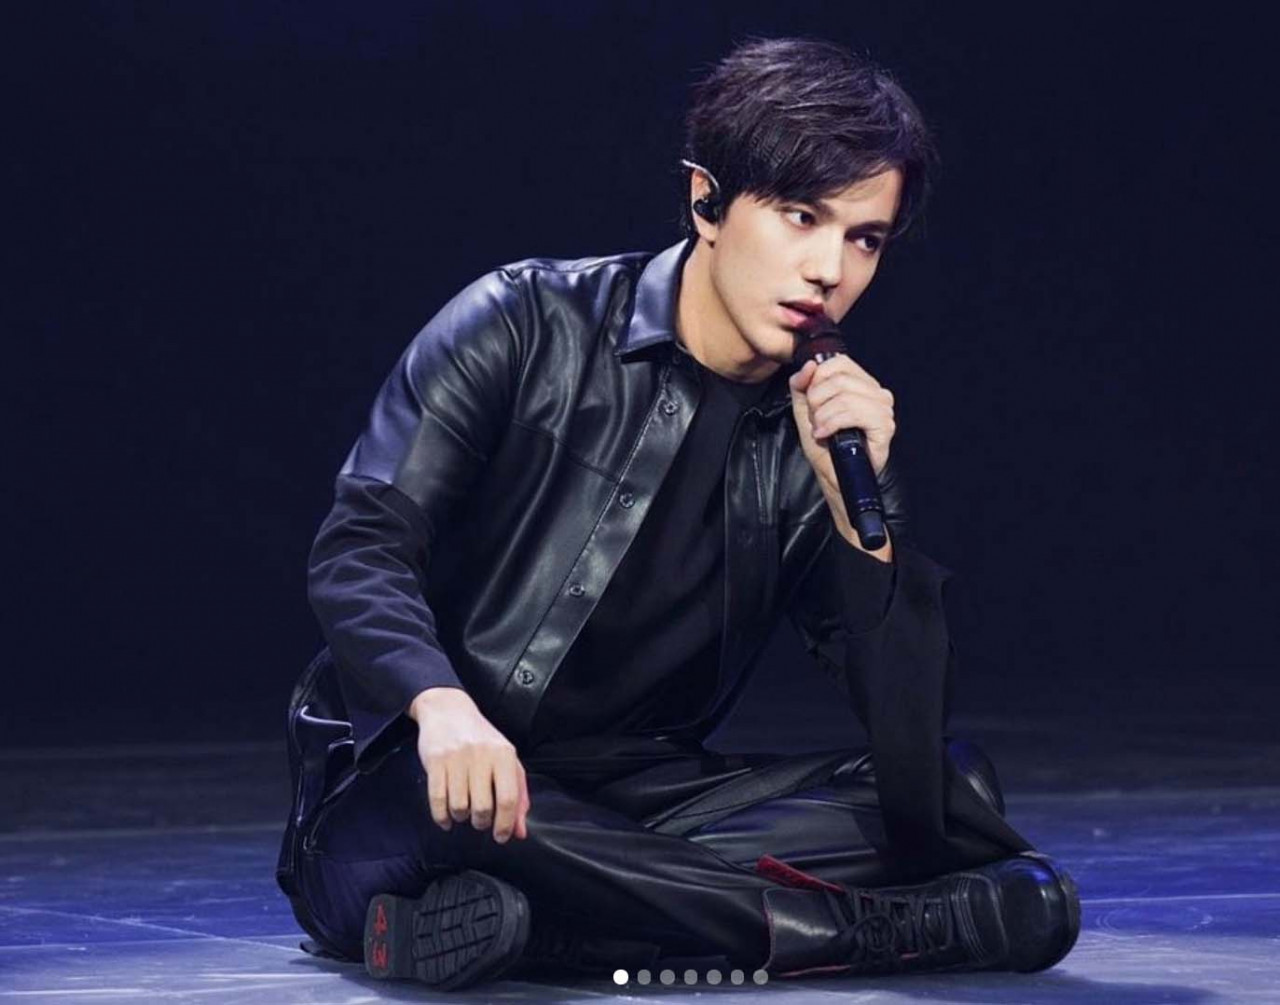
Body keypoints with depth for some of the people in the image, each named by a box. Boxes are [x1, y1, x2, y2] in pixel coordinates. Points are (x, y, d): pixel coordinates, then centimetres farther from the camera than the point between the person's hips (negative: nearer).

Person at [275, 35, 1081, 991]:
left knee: (957, 793, -16)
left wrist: (860, 502, -16)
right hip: (424, 779, -5)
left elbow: (912, 741, -2)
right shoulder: (527, 328, -4)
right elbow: (360, 550, -14)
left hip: (635, 801, 5)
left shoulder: (823, 441, 6)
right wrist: (443, 708, -35)